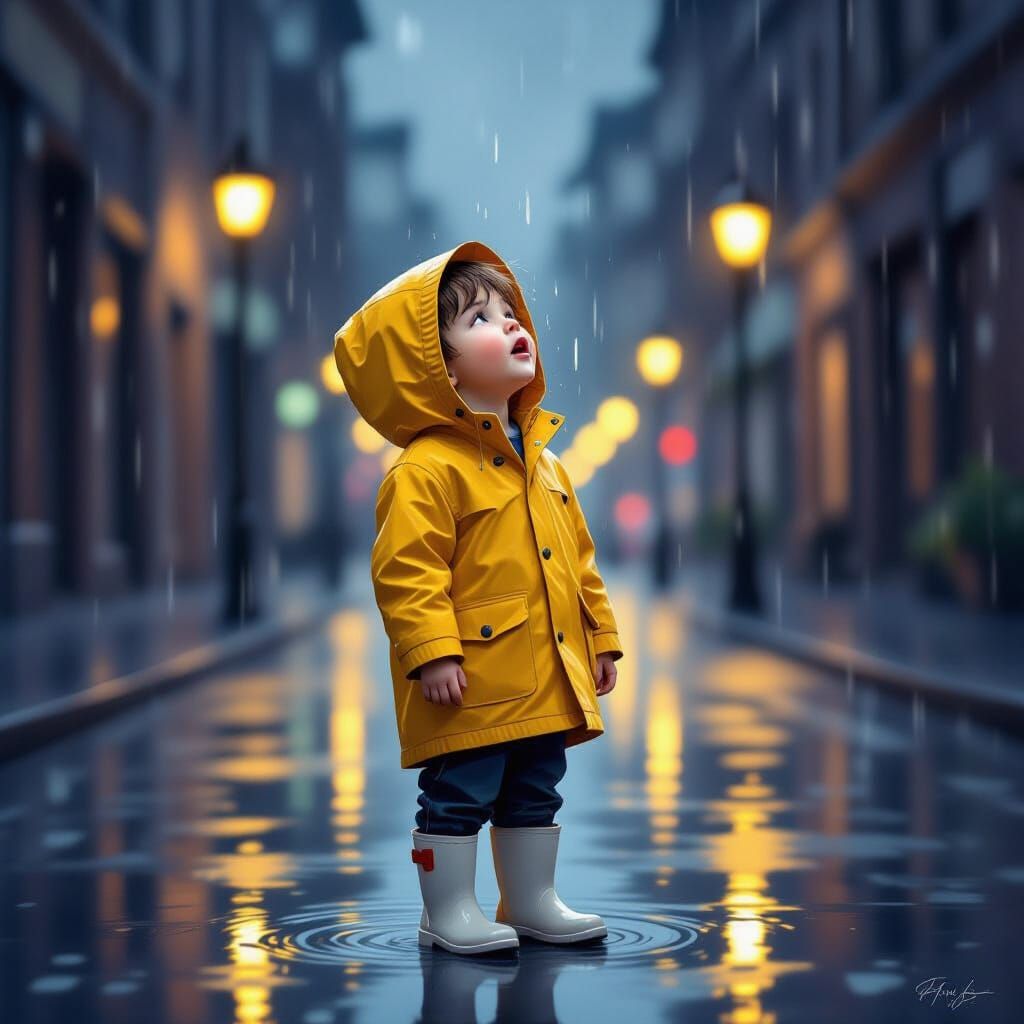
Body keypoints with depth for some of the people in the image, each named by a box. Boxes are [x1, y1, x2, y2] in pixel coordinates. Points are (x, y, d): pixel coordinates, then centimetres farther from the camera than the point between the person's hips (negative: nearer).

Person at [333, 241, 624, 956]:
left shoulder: (542, 459, 12)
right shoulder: (427, 468, -15)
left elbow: (577, 557, 18)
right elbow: (405, 570, -20)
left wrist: (601, 638, 16)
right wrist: (433, 654, -25)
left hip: (548, 681, 8)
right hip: (474, 684, -8)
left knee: (536, 794, 17)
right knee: (459, 797, 2)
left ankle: (533, 902, 30)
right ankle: (449, 911, 15)